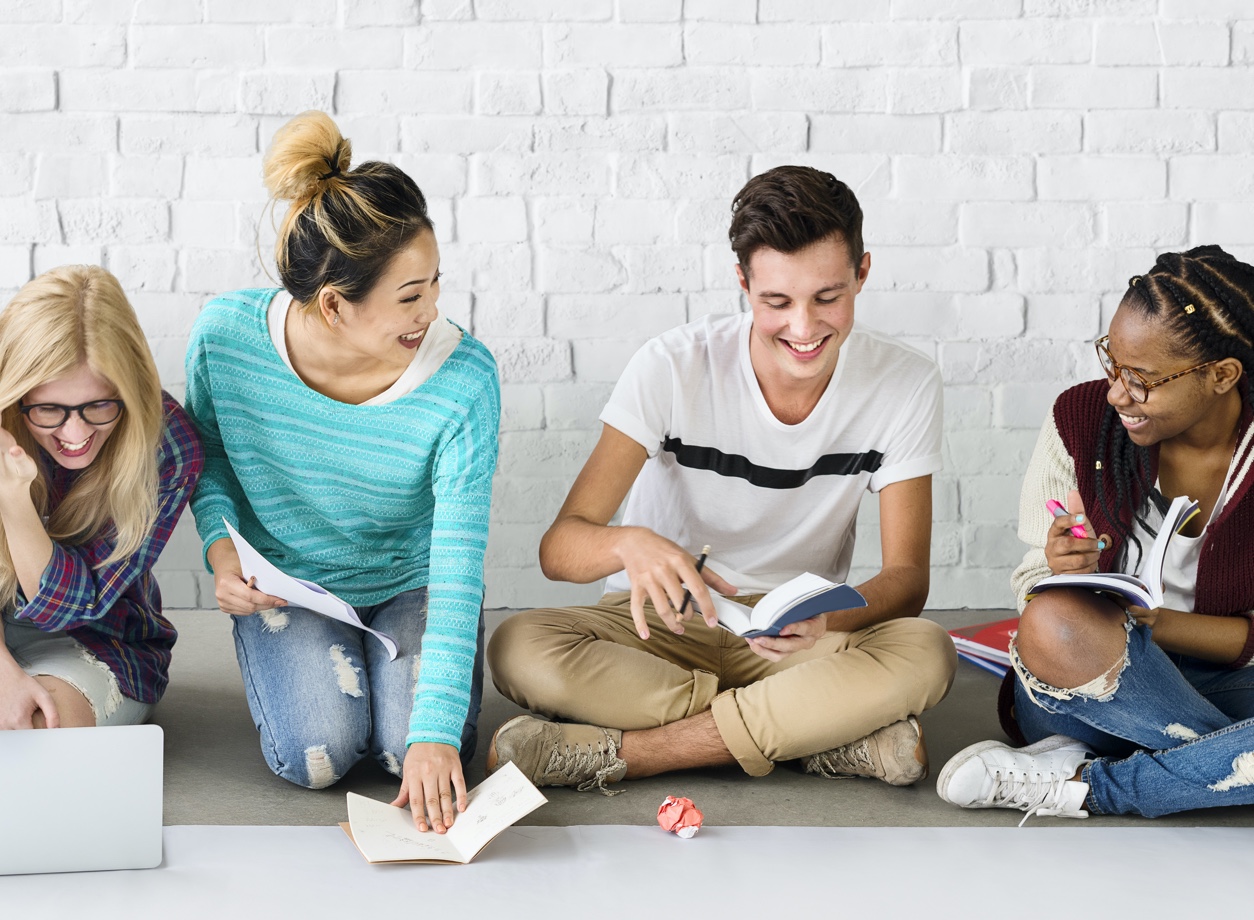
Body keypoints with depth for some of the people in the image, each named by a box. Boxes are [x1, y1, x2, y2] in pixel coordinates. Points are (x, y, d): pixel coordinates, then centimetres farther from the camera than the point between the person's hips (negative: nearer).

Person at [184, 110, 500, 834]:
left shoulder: (465, 381, -28)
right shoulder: (226, 336, -23)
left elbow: (458, 568, -30)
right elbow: (207, 448, 2)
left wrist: (435, 732, -38)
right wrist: (222, 548, -18)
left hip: (413, 579, 0)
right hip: (286, 581, 1)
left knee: (411, 747, -21)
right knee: (317, 755, -20)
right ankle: (281, 660, 15)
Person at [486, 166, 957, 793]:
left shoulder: (905, 385, -10)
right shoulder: (673, 367, -15)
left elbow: (907, 575, -9)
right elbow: (559, 547, -19)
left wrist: (827, 621, -33)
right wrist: (630, 544, -44)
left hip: (795, 639, 0)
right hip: (663, 625, 0)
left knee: (927, 656, -32)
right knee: (518, 648, -32)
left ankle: (615, 752, -28)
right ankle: (838, 737, -28)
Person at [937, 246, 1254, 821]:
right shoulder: (1080, 419, -6)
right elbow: (1034, 584, 0)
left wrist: (1157, 622, -22)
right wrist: (1063, 576, -24)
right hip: (1081, 694, 0)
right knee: (1055, 622, -37)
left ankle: (1084, 786, -18)